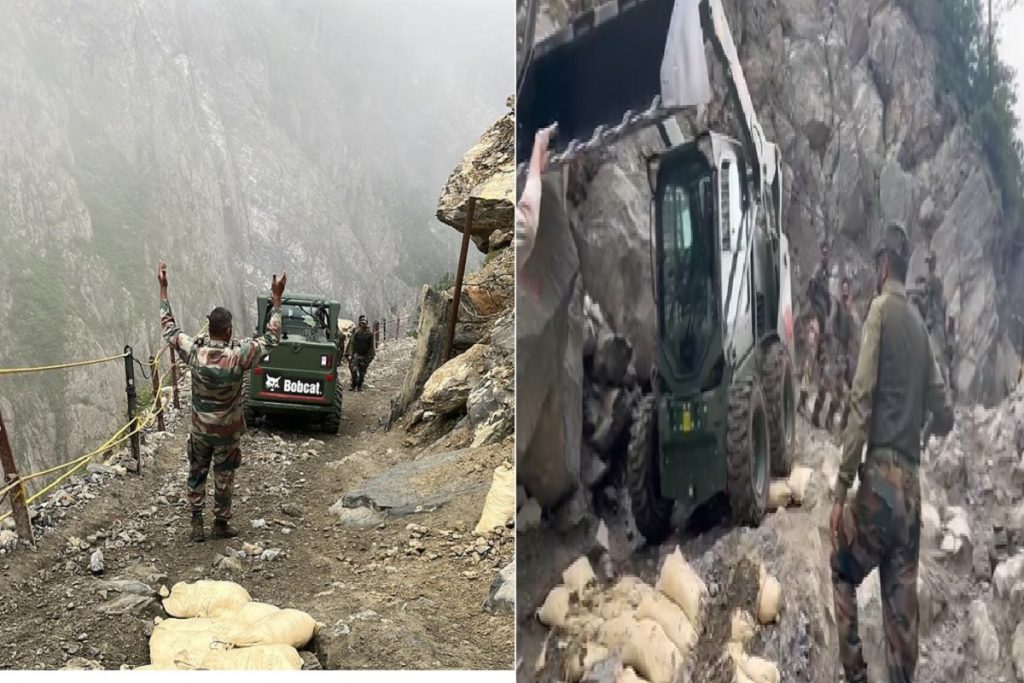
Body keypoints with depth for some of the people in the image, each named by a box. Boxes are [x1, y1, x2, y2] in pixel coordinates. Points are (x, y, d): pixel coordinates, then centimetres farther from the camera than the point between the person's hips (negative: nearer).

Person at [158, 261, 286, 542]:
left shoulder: (194, 351, -19)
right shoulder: (238, 357, -27)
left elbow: (169, 329, -2)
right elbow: (271, 339, -15)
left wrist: (163, 288, 3)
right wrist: (276, 298, -15)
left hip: (200, 428, 3)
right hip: (227, 432, -2)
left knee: (197, 474, 20)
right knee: (223, 479, 14)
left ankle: (196, 523, 26)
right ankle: (220, 524, 28)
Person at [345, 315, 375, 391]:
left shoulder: (370, 334, 2)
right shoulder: (356, 332, -5)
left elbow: (371, 346, 9)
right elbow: (351, 343, -3)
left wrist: (370, 356, 5)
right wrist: (350, 354, -9)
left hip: (365, 356, 3)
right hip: (356, 354, -3)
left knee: (362, 372, 7)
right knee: (354, 370, -14)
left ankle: (359, 386, 19)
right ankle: (354, 385, -6)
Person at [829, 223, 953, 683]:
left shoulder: (881, 309, -4)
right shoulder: (920, 327, 14)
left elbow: (861, 401, -12)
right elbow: (944, 416, 16)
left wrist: (841, 488, -12)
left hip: (881, 476, -5)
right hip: (912, 483, 5)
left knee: (842, 569, 13)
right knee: (902, 603, 7)